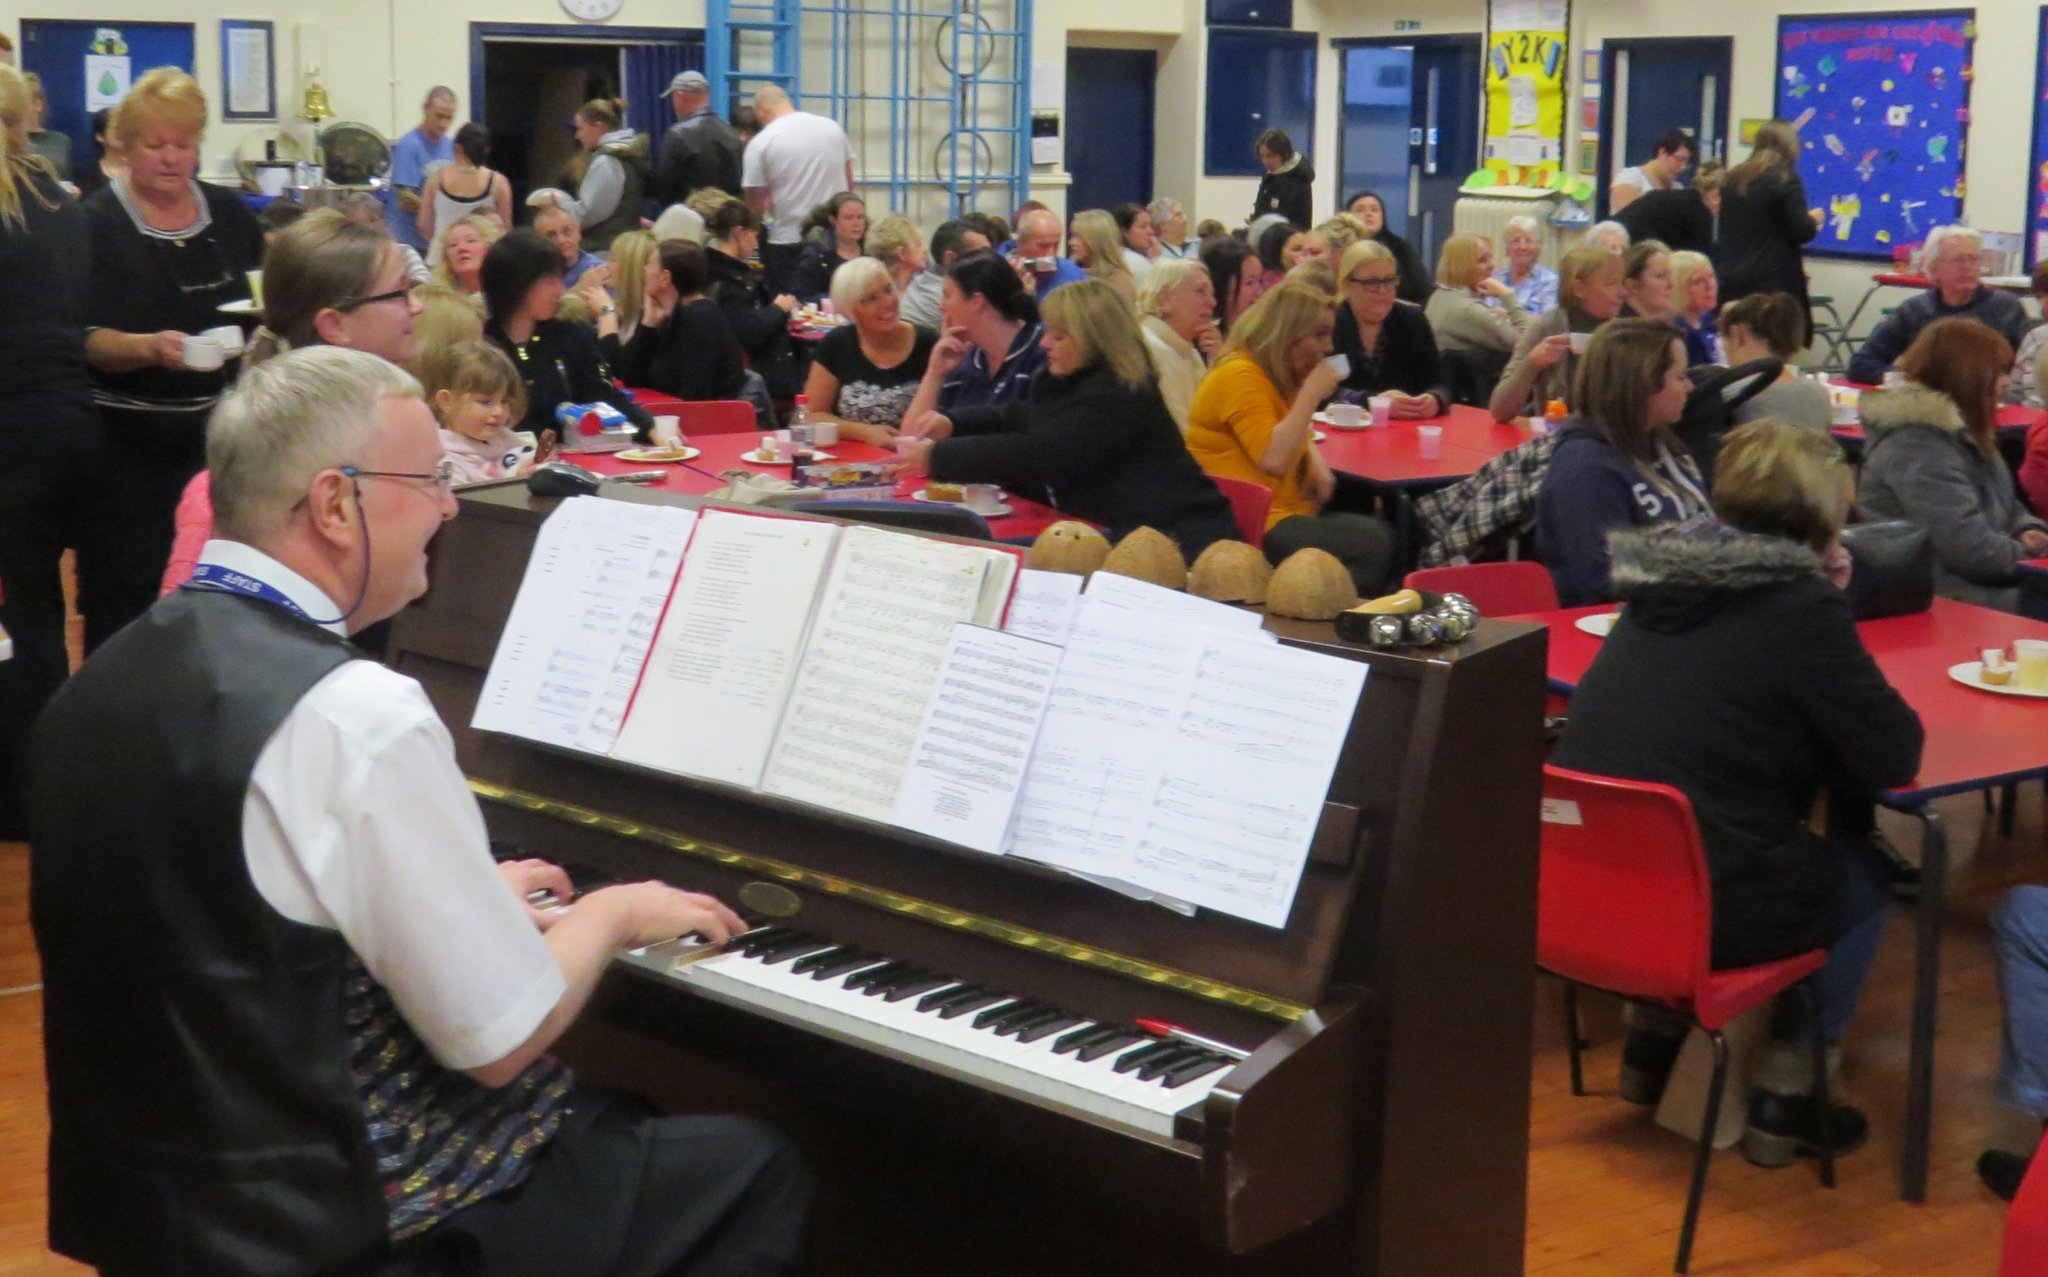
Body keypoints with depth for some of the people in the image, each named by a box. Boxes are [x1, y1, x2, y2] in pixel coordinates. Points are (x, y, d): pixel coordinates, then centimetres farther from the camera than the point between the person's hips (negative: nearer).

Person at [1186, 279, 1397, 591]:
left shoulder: (1277, 376, 15)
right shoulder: (1239, 375, -15)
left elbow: (1299, 439, 31)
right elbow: (1272, 459, -26)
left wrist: (1317, 464, 7)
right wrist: (1311, 395, -18)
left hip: (1290, 512, 10)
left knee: (1381, 532, -4)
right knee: (1371, 545, -22)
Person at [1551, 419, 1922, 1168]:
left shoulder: (1670, 580, 5)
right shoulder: (1798, 605, -14)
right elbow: (1895, 756, -7)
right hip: (1705, 912, -7)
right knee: (1867, 877, 22)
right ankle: (1783, 1094, 21)